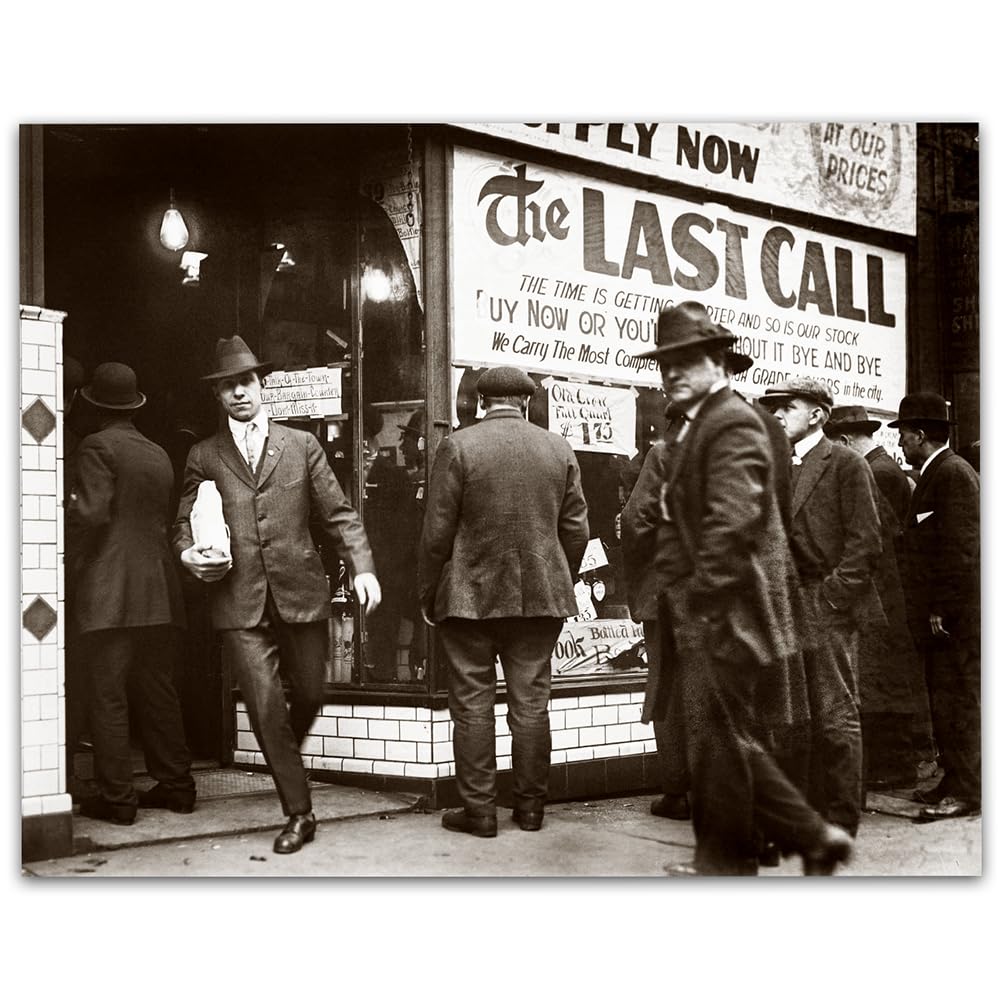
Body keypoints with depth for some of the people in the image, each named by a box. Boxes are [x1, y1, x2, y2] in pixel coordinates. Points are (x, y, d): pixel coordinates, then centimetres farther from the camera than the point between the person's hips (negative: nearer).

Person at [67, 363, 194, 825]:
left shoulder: (97, 448, -6)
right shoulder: (159, 456, 14)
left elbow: (91, 513, -15)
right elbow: (167, 518, 14)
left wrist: (75, 553, 0)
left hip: (109, 593, -7)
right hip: (160, 593, 7)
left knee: (108, 695, -2)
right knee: (158, 691, 13)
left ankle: (116, 797, -1)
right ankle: (175, 784, 17)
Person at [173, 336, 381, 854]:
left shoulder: (302, 445, 10)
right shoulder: (203, 456, 11)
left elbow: (338, 514, 6)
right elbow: (183, 524, 12)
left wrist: (362, 567, -7)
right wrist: (190, 554, -11)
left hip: (301, 594, 1)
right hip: (240, 603, -1)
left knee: (309, 694, 8)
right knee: (266, 709, -5)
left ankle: (285, 755, 41)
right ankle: (298, 813, 5)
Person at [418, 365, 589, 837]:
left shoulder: (457, 447, -6)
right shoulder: (559, 449, 4)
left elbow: (437, 532, -7)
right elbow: (576, 529, 8)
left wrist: (428, 595, 3)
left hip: (470, 598, -3)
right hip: (540, 597, 3)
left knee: (472, 705, 3)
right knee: (531, 702, 9)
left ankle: (478, 809, 5)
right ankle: (530, 806, 14)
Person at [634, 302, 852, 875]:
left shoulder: (732, 423, -13)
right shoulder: (700, 425, 19)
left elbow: (732, 520, -22)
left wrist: (702, 597, -20)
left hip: (724, 613, -10)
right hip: (710, 614, 10)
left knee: (720, 739, -1)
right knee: (732, 740, 13)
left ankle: (724, 861, 10)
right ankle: (811, 837, 19)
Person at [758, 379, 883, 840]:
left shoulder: (846, 465, -2)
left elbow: (865, 542, -7)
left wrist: (830, 598, -13)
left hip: (827, 609, -6)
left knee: (835, 716, -2)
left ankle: (840, 820, 4)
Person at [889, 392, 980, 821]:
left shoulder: (953, 475, -14)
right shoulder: (935, 475, 18)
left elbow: (961, 549, -20)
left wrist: (942, 609, -19)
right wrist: (929, 609, 17)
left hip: (955, 615, -10)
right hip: (940, 613, 10)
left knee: (957, 700, -6)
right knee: (944, 700, 13)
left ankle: (965, 791, -2)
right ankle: (954, 780, 21)